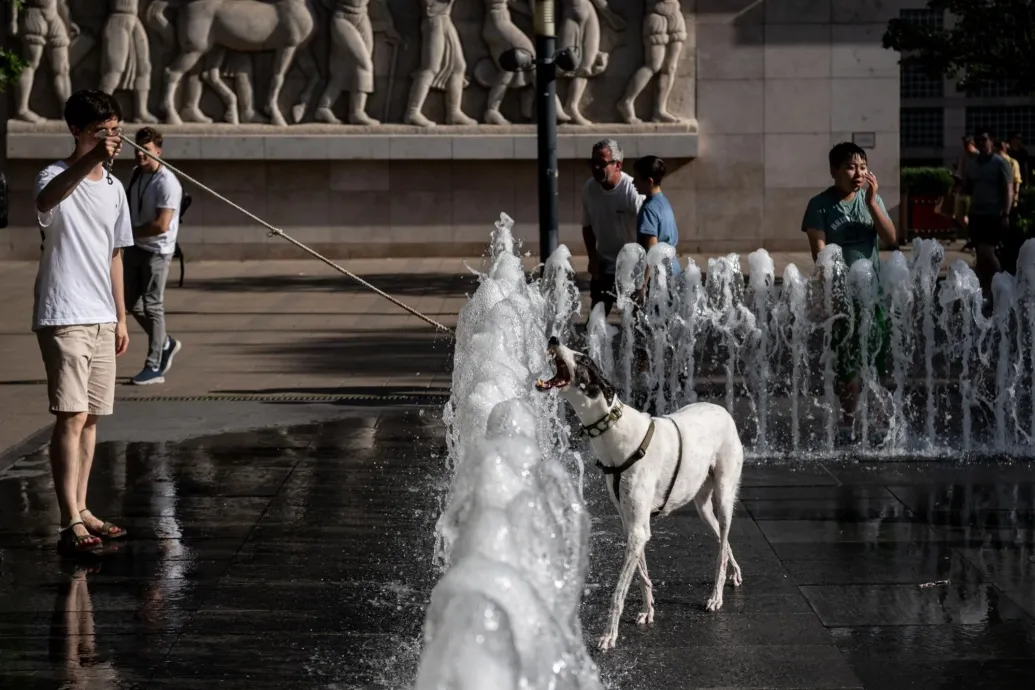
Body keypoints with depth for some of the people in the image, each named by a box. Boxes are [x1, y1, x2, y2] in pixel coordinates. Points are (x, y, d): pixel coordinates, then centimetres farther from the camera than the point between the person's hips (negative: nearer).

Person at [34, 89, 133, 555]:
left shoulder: (114, 189, 13)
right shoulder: (57, 176, -10)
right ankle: (70, 524, -15)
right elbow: (46, 200, -37)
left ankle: (81, 511, 19)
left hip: (102, 320, 7)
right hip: (63, 318, -7)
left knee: (91, 417, 11)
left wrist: (120, 316, 18)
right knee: (71, 417, -12)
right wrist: (93, 158, -51)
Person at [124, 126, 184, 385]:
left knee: (152, 306, -4)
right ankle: (166, 344, 31)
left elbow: (162, 224, -24)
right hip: (135, 247, 8)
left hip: (157, 250, -8)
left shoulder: (167, 183, -19)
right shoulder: (136, 174, 8)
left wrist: (132, 231, -12)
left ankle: (154, 367, 2)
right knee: (132, 303, 13)